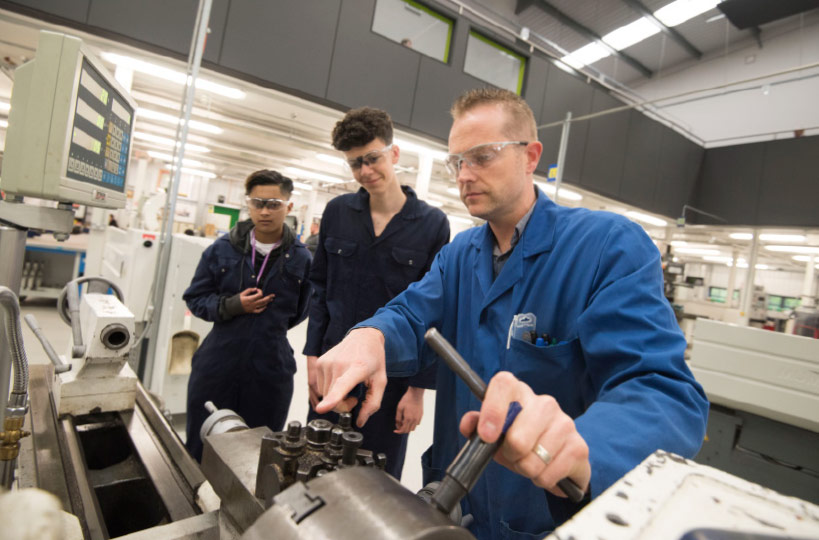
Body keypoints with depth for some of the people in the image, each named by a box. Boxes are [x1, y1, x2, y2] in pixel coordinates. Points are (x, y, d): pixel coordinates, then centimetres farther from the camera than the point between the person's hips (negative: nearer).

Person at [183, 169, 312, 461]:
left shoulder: (301, 259, -4)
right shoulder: (222, 249, 0)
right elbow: (195, 298, 3)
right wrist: (231, 306, -13)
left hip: (271, 371, -1)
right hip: (217, 364, 2)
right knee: (199, 451, 17)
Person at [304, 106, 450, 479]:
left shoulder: (432, 224, -7)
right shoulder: (337, 213, 2)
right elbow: (320, 288, 8)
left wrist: (418, 389, -7)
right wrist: (313, 356, 2)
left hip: (392, 379, -2)